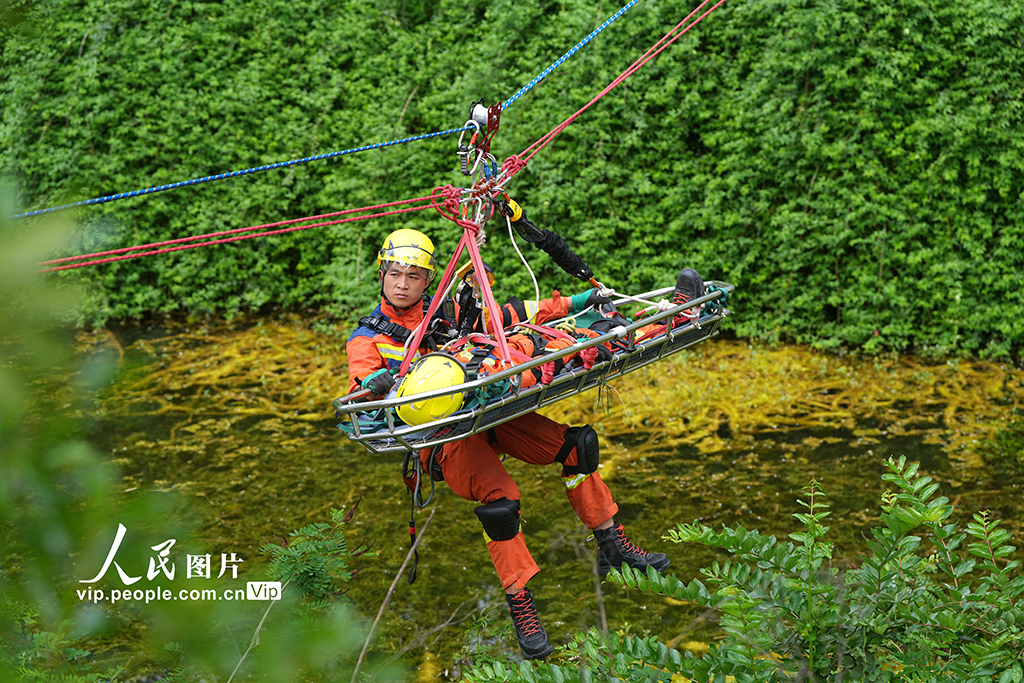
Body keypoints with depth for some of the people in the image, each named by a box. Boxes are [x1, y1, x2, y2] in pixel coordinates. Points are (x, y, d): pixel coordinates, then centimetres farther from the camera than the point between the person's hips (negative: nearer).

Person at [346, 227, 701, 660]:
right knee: (499, 499, -29)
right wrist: (373, 383, -36)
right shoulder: (368, 338, 7)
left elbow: (510, 315, 18)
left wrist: (574, 303, 14)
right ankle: (521, 609, -17)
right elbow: (361, 379, -11)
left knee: (577, 444, -10)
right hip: (443, 435, -5)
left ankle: (612, 544, 3)